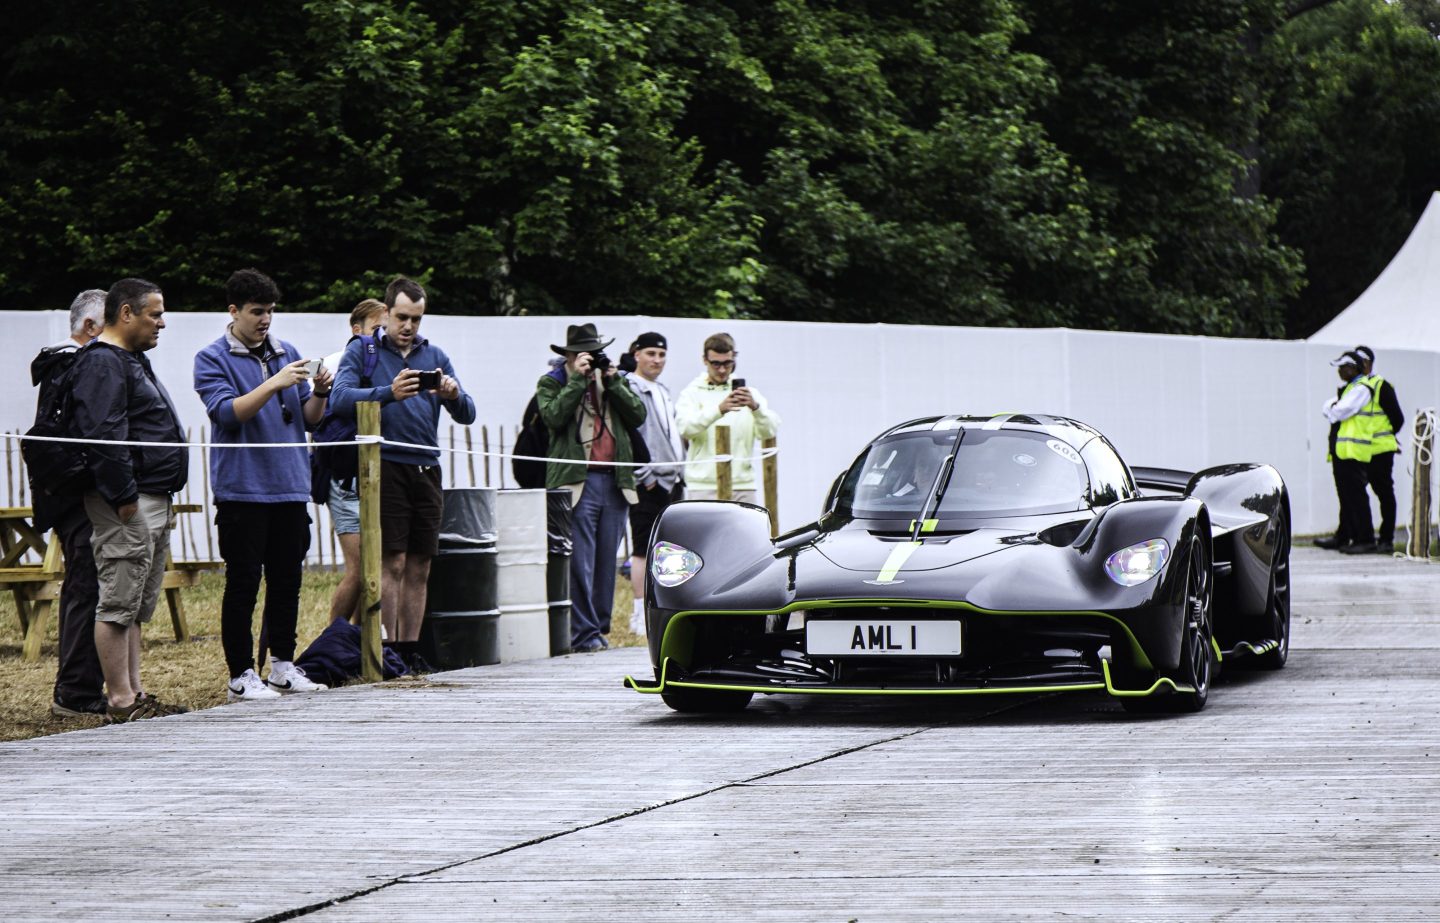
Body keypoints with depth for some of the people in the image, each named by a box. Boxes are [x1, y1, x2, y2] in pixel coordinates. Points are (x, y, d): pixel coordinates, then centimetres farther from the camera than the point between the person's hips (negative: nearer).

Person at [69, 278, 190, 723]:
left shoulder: (131, 361, 22)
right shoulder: (102, 363, -13)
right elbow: (102, 436, -22)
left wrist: (164, 500, 24)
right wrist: (124, 497, -23)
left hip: (152, 501, 11)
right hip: (127, 506, -11)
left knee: (137, 606, 12)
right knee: (118, 605, -8)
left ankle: (134, 694, 16)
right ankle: (120, 702, -8)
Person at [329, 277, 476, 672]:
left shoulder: (434, 356, 15)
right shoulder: (362, 351, 3)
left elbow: (467, 415, 10)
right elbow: (340, 399, -13)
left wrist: (453, 395, -13)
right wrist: (389, 393, -27)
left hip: (426, 468, 4)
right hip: (385, 465, -4)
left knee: (419, 566, 5)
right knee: (391, 562, -8)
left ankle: (410, 648, 9)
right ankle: (388, 650, -5)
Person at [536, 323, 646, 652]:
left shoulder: (615, 379, 19)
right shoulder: (551, 383, 5)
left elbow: (638, 416, 7)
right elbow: (554, 416, -14)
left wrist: (613, 383, -1)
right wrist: (578, 378, -12)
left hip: (614, 482, 5)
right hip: (576, 482, -5)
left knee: (606, 561, 8)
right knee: (580, 563, -9)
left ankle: (600, 628, 14)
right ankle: (583, 633, -9)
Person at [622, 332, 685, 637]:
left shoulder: (664, 393, 21)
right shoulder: (629, 388, -8)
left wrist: (679, 472, 18)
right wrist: (644, 475, -18)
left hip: (670, 482, 9)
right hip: (647, 483, -9)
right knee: (643, 549, -8)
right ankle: (641, 615, -7)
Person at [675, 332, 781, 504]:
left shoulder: (748, 393, 11)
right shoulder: (693, 393, 4)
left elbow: (771, 429, -4)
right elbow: (685, 427, -16)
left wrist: (755, 407, -26)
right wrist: (719, 409, -32)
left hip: (743, 487, 3)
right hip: (704, 487, -2)